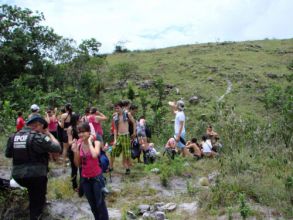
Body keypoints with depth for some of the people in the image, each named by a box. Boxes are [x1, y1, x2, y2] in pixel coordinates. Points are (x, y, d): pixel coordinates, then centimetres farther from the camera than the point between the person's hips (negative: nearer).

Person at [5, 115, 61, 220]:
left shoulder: (14, 137, 3)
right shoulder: (38, 137, -16)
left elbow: (8, 154, 15)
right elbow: (57, 148, -11)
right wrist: (49, 134, 1)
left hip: (18, 175, 6)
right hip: (36, 175, -6)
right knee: (37, 201, 11)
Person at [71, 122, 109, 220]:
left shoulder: (96, 142, -12)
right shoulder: (78, 144, -1)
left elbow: (94, 155, -34)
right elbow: (77, 164, 2)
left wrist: (90, 142, -21)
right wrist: (75, 151, -12)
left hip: (96, 177, -4)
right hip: (85, 178, 4)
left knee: (100, 204, 0)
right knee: (92, 205, 16)